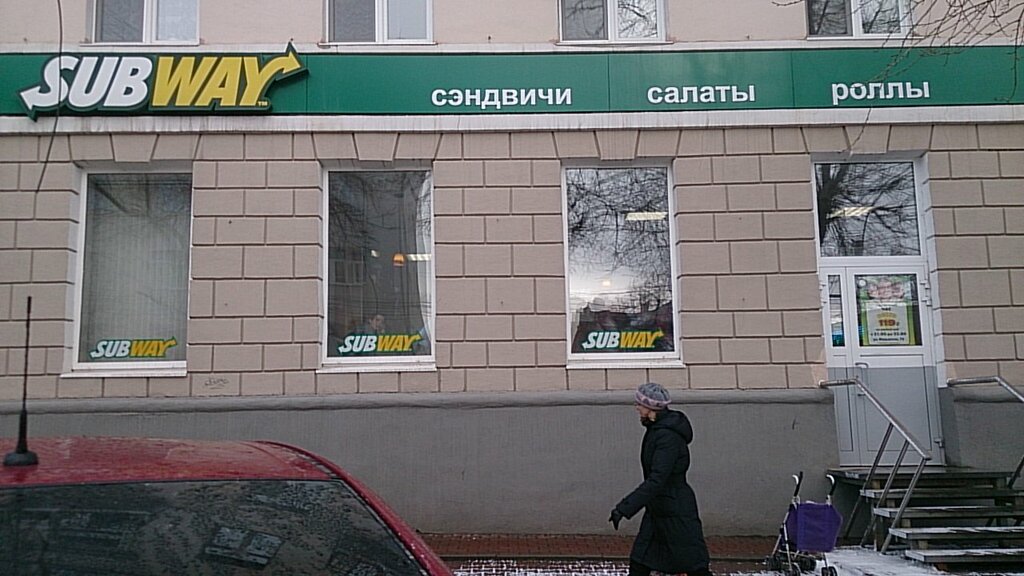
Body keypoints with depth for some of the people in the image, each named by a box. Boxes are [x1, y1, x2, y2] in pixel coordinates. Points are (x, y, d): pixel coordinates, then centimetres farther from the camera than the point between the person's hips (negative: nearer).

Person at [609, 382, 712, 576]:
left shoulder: (667, 436, -24)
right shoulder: (656, 429, 6)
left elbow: (656, 480, -30)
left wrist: (624, 508, -33)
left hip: (676, 512, -10)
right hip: (657, 509, 10)